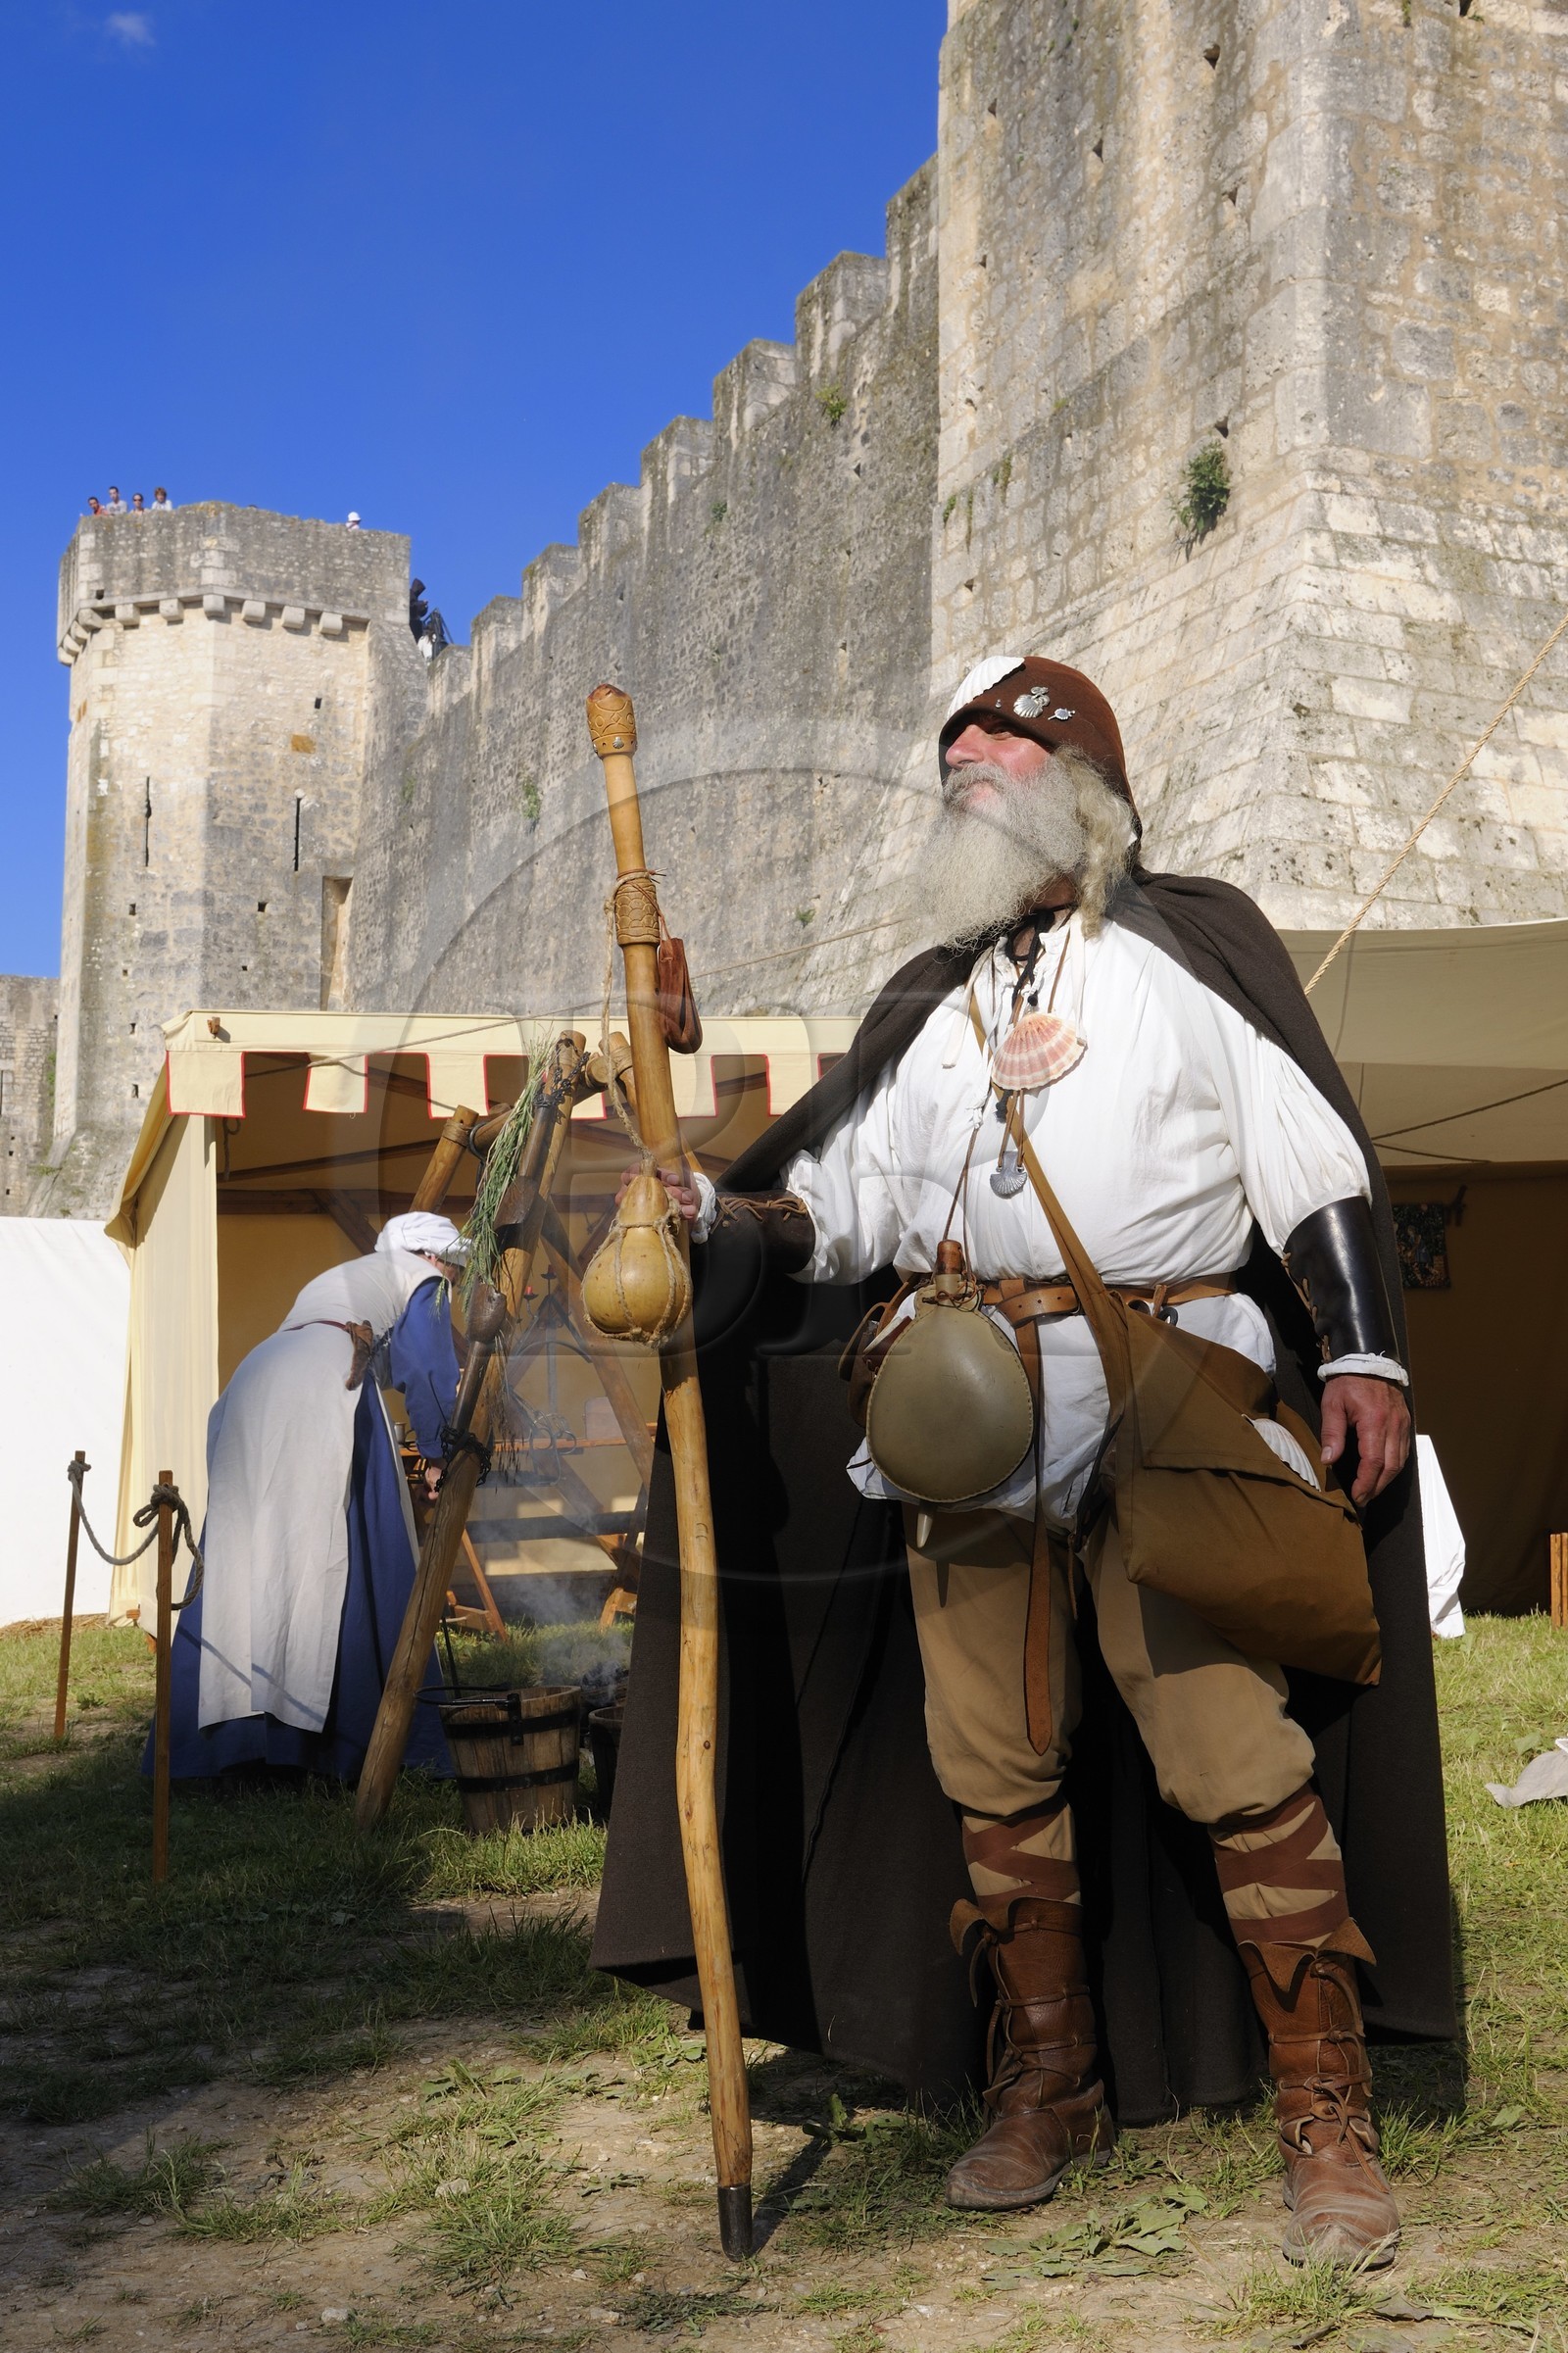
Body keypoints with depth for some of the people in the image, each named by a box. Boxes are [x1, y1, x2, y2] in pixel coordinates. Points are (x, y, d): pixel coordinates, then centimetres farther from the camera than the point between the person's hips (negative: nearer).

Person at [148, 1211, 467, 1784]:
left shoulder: (332, 1279, 39)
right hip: (323, 1393, -7)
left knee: (241, 1557, 5)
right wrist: (445, 1455, 13)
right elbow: (428, 1372, 6)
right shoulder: (420, 1280, 19)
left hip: (250, 1388, 7)